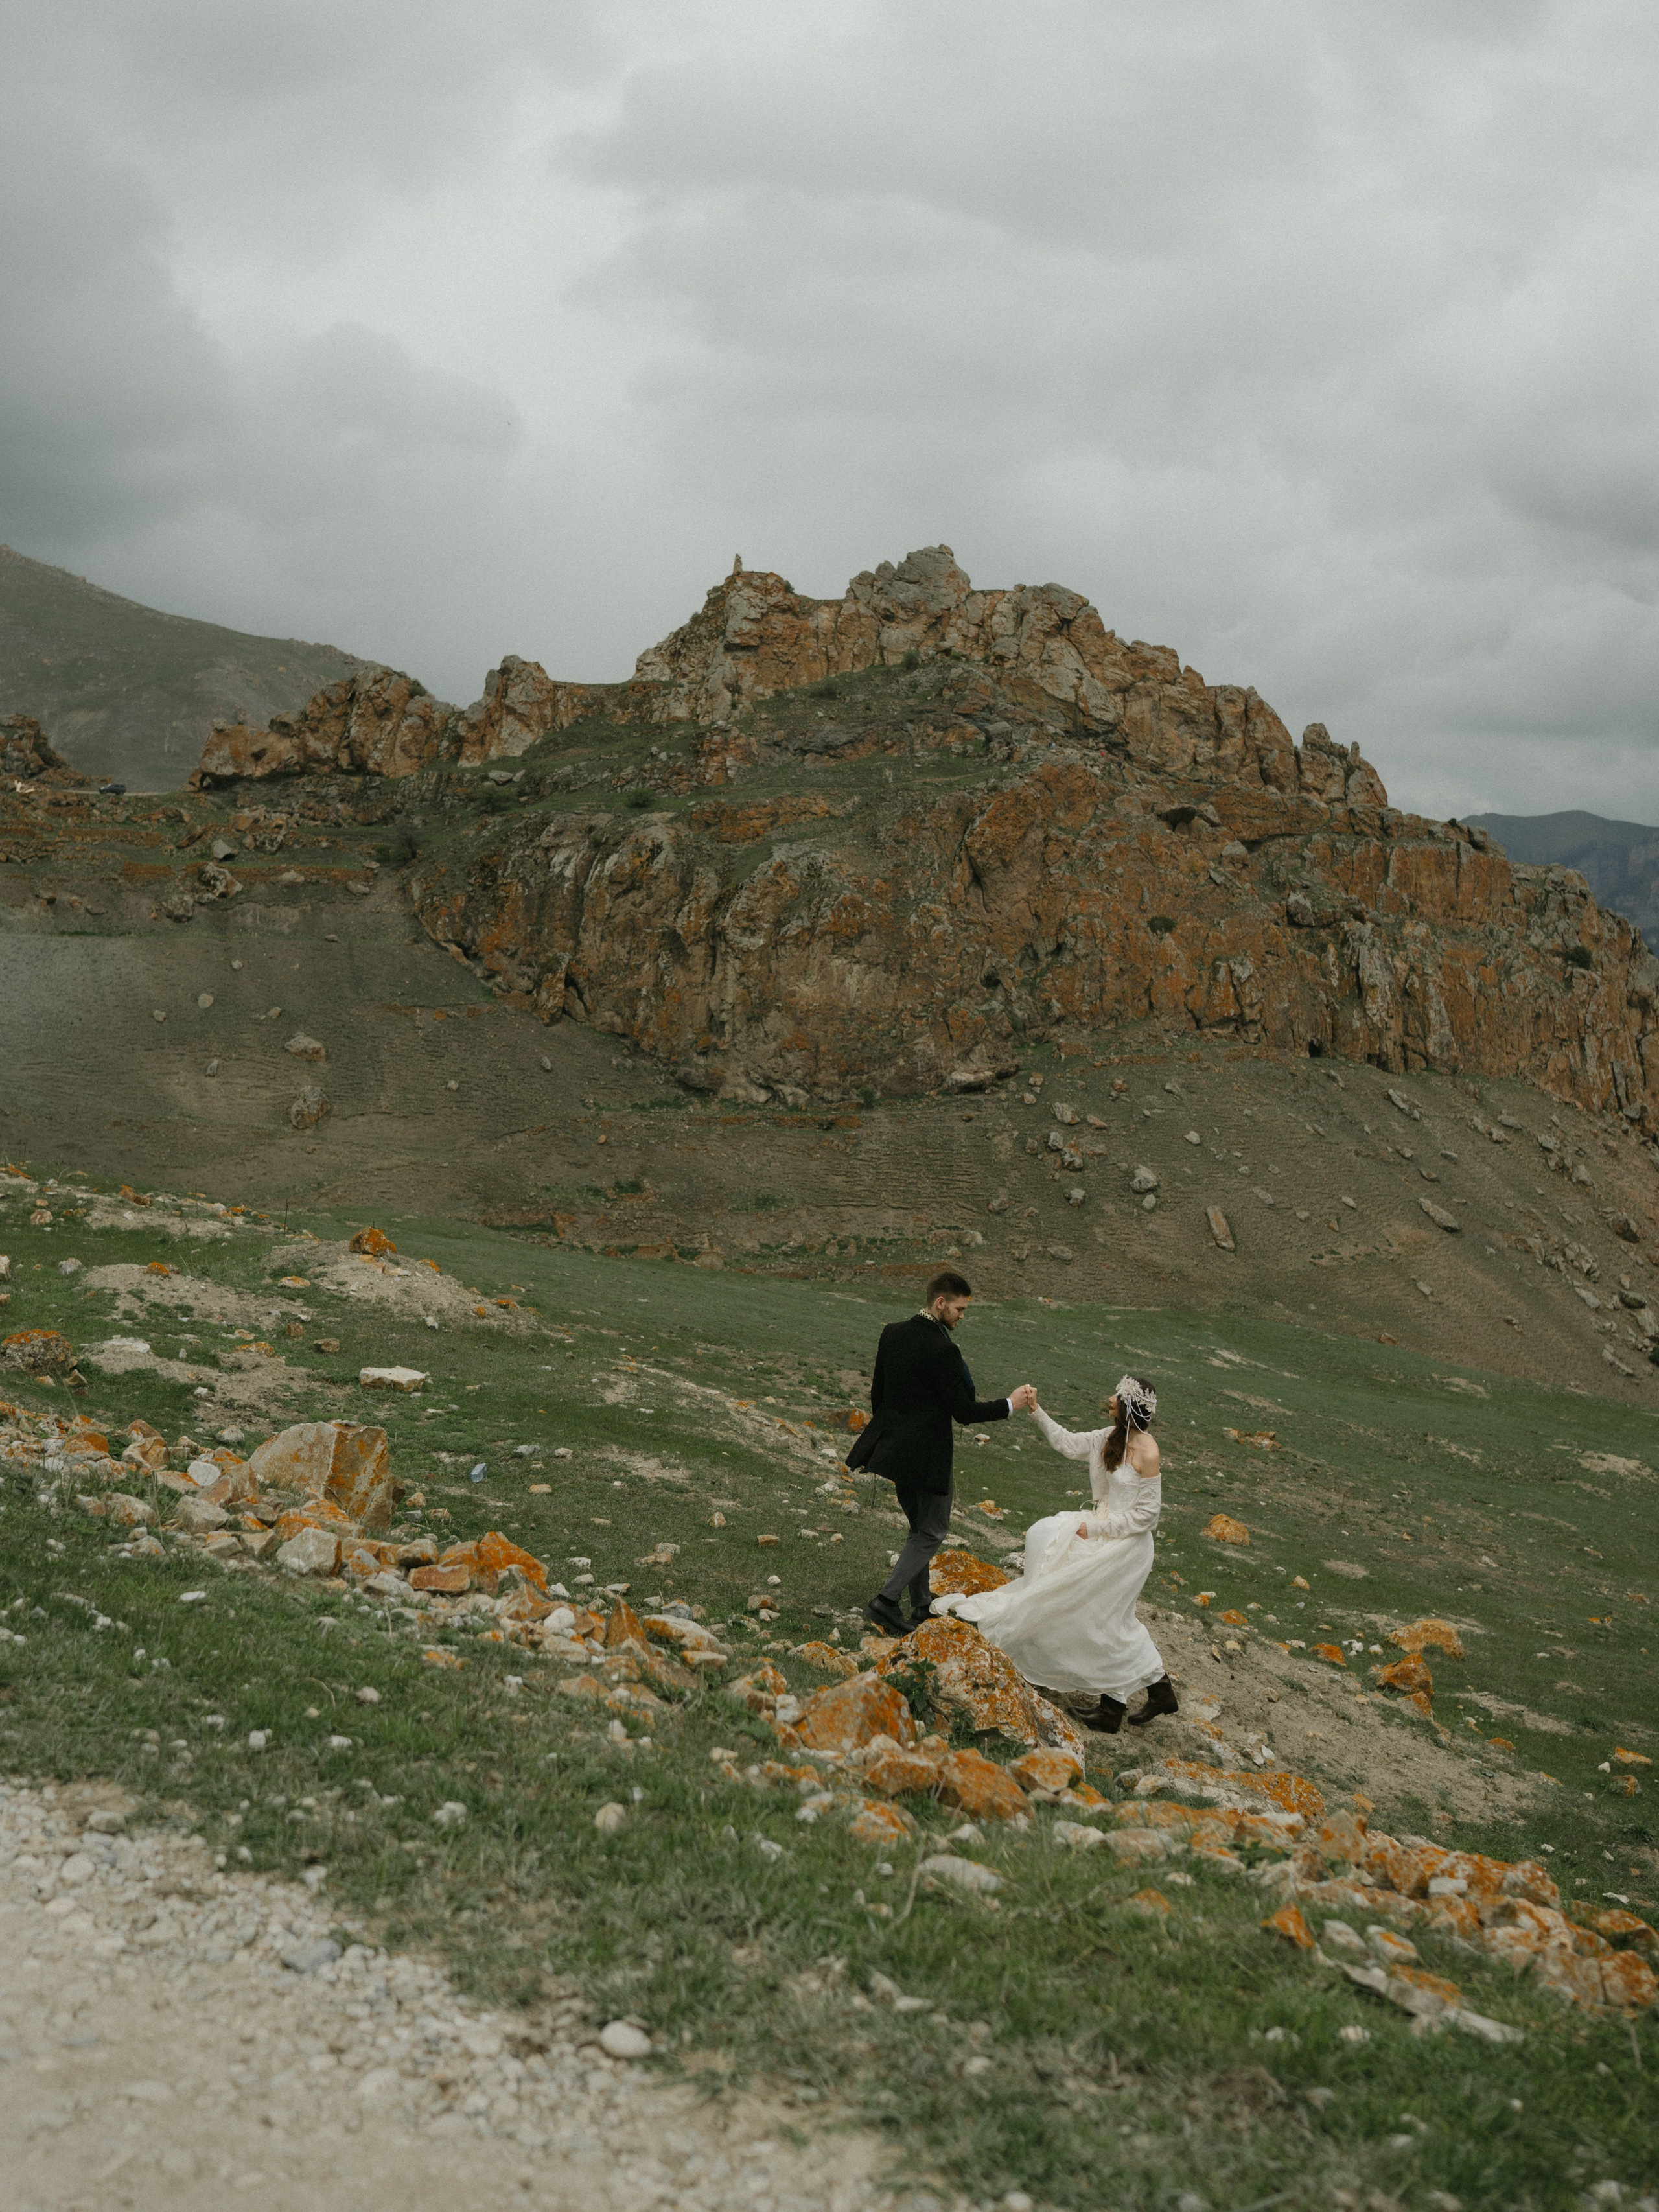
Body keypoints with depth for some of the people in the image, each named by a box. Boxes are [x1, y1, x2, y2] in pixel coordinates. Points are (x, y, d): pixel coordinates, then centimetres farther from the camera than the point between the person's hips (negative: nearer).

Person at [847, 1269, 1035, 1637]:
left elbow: (877, 1393, 10)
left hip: (893, 1446, 8)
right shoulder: (942, 1351, -23)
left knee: (919, 1527, 22)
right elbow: (964, 1411, -17)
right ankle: (885, 1601, -2)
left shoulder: (892, 1334, 1)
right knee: (932, 1532, 8)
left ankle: (922, 1605, 29)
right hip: (927, 1455, -8)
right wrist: (1010, 1405, -6)